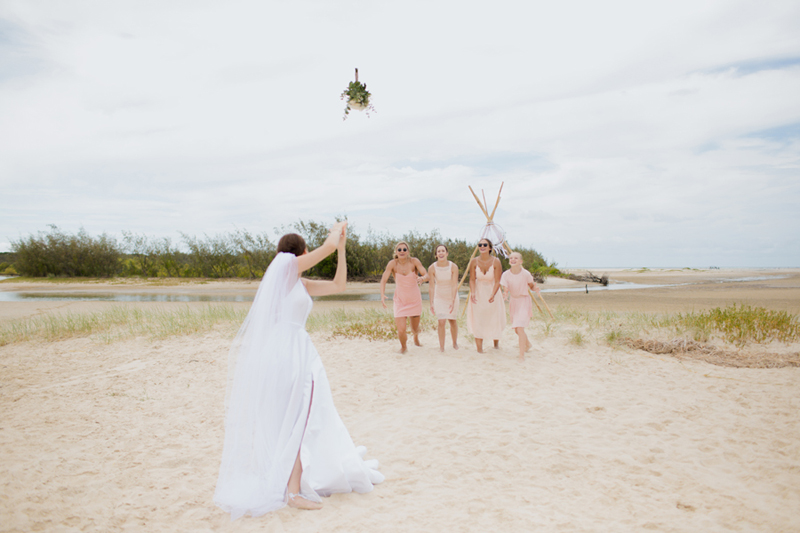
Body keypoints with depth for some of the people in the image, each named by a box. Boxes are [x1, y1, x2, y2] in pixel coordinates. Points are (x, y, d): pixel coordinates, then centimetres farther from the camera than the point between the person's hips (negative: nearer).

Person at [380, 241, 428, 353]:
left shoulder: (414, 261, -15)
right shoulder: (392, 264, -15)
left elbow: (427, 276, -20)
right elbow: (383, 280, -17)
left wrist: (422, 278, -44)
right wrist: (382, 295, -33)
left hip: (415, 300, 1)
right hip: (400, 301, -1)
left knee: (415, 329, 15)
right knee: (401, 331, -11)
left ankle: (416, 338, 56)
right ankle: (403, 347, 27)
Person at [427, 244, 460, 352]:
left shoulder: (453, 267, -21)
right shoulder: (432, 268, -19)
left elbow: (455, 285, -23)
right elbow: (431, 287, -16)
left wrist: (453, 301, -30)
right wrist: (431, 303, -20)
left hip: (452, 296, 1)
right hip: (439, 297, 0)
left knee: (452, 320, 15)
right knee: (441, 322, -12)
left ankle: (455, 343, 38)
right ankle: (441, 348, -3)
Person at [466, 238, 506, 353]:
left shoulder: (496, 261, -17)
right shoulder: (474, 261, -12)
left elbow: (497, 281, -17)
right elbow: (472, 280, -7)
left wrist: (492, 295, -31)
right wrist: (472, 293, -23)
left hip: (492, 292, -1)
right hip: (478, 294, 1)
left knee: (494, 320, 5)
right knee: (477, 322, -3)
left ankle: (496, 343, 32)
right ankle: (479, 350, 3)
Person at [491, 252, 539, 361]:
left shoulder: (525, 274, -15)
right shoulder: (506, 275, -10)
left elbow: (532, 286, -1)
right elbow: (505, 290, -12)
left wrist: (536, 288, -23)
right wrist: (505, 295, -34)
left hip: (524, 301, -4)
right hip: (513, 302, 4)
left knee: (520, 327, -18)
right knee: (516, 329, 16)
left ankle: (522, 354, -11)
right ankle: (528, 345, 46)